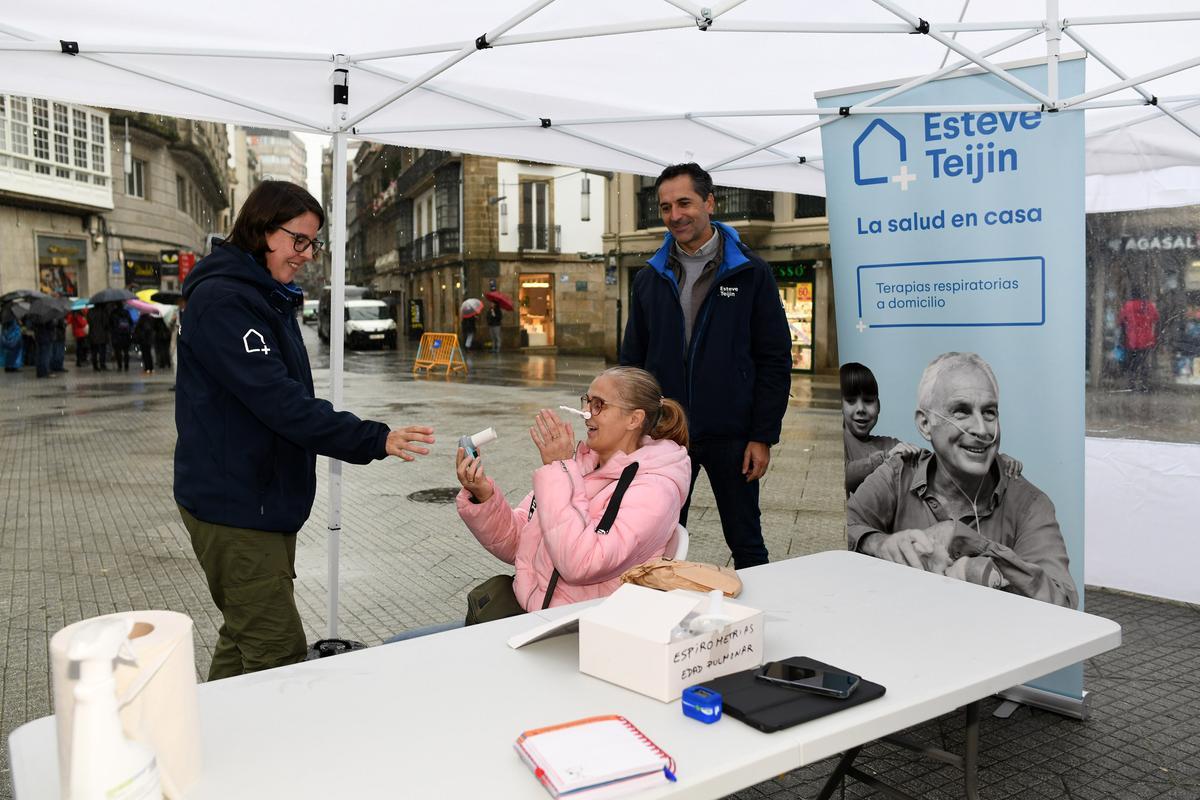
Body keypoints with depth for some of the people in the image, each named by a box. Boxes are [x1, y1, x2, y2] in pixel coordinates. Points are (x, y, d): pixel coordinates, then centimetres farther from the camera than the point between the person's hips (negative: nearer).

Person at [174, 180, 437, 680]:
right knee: (280, 655, -8)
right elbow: (279, 401, -25)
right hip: (232, 505, -10)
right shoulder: (221, 299, -16)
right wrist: (375, 441, -27)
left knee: (246, 642, 16)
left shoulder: (270, 298, 15)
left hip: (266, 500, 10)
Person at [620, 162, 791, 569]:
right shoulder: (650, 279, 6)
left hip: (731, 436, -3)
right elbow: (632, 361, 11)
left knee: (746, 544, 10)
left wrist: (763, 436, -9)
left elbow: (775, 360, -4)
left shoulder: (750, 273, -3)